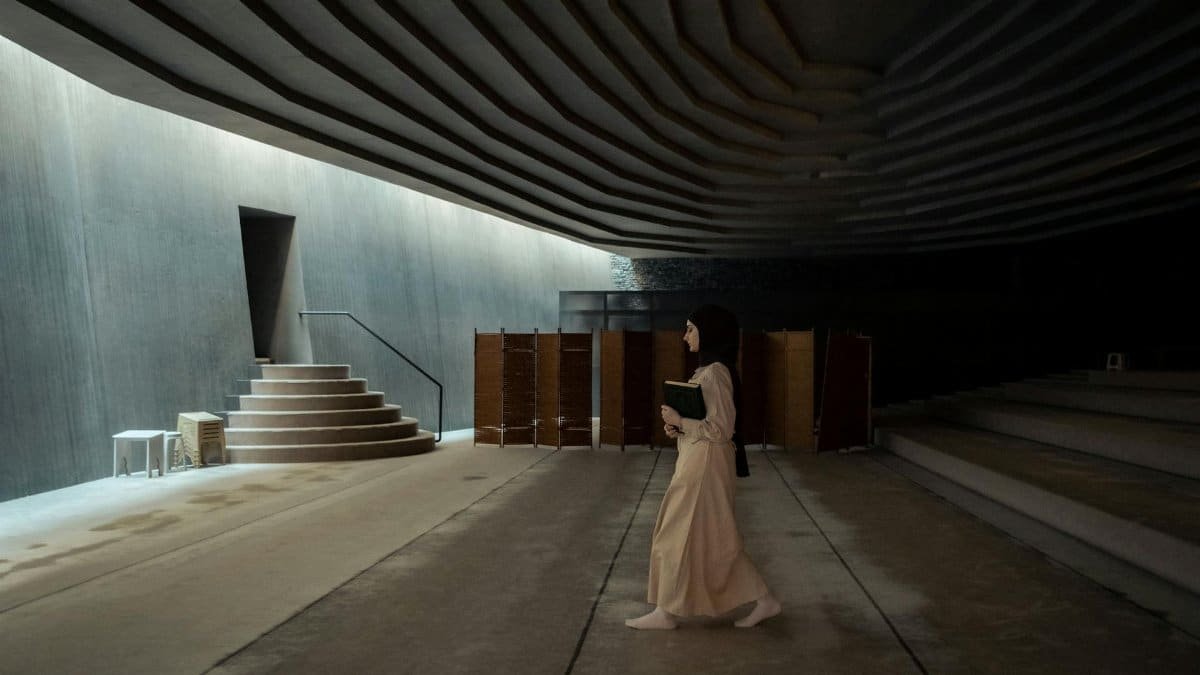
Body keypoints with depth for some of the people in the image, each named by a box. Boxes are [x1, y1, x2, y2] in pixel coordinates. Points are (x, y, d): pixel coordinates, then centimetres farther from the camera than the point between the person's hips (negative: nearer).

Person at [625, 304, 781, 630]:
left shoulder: (715, 373, -18)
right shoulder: (708, 370, 13)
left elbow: (720, 429, -21)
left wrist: (680, 422, -16)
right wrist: (678, 428, 3)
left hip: (705, 464, -10)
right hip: (695, 461, 10)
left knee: (679, 535, 0)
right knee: (715, 538, 14)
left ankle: (666, 612, 12)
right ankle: (763, 600, 19)